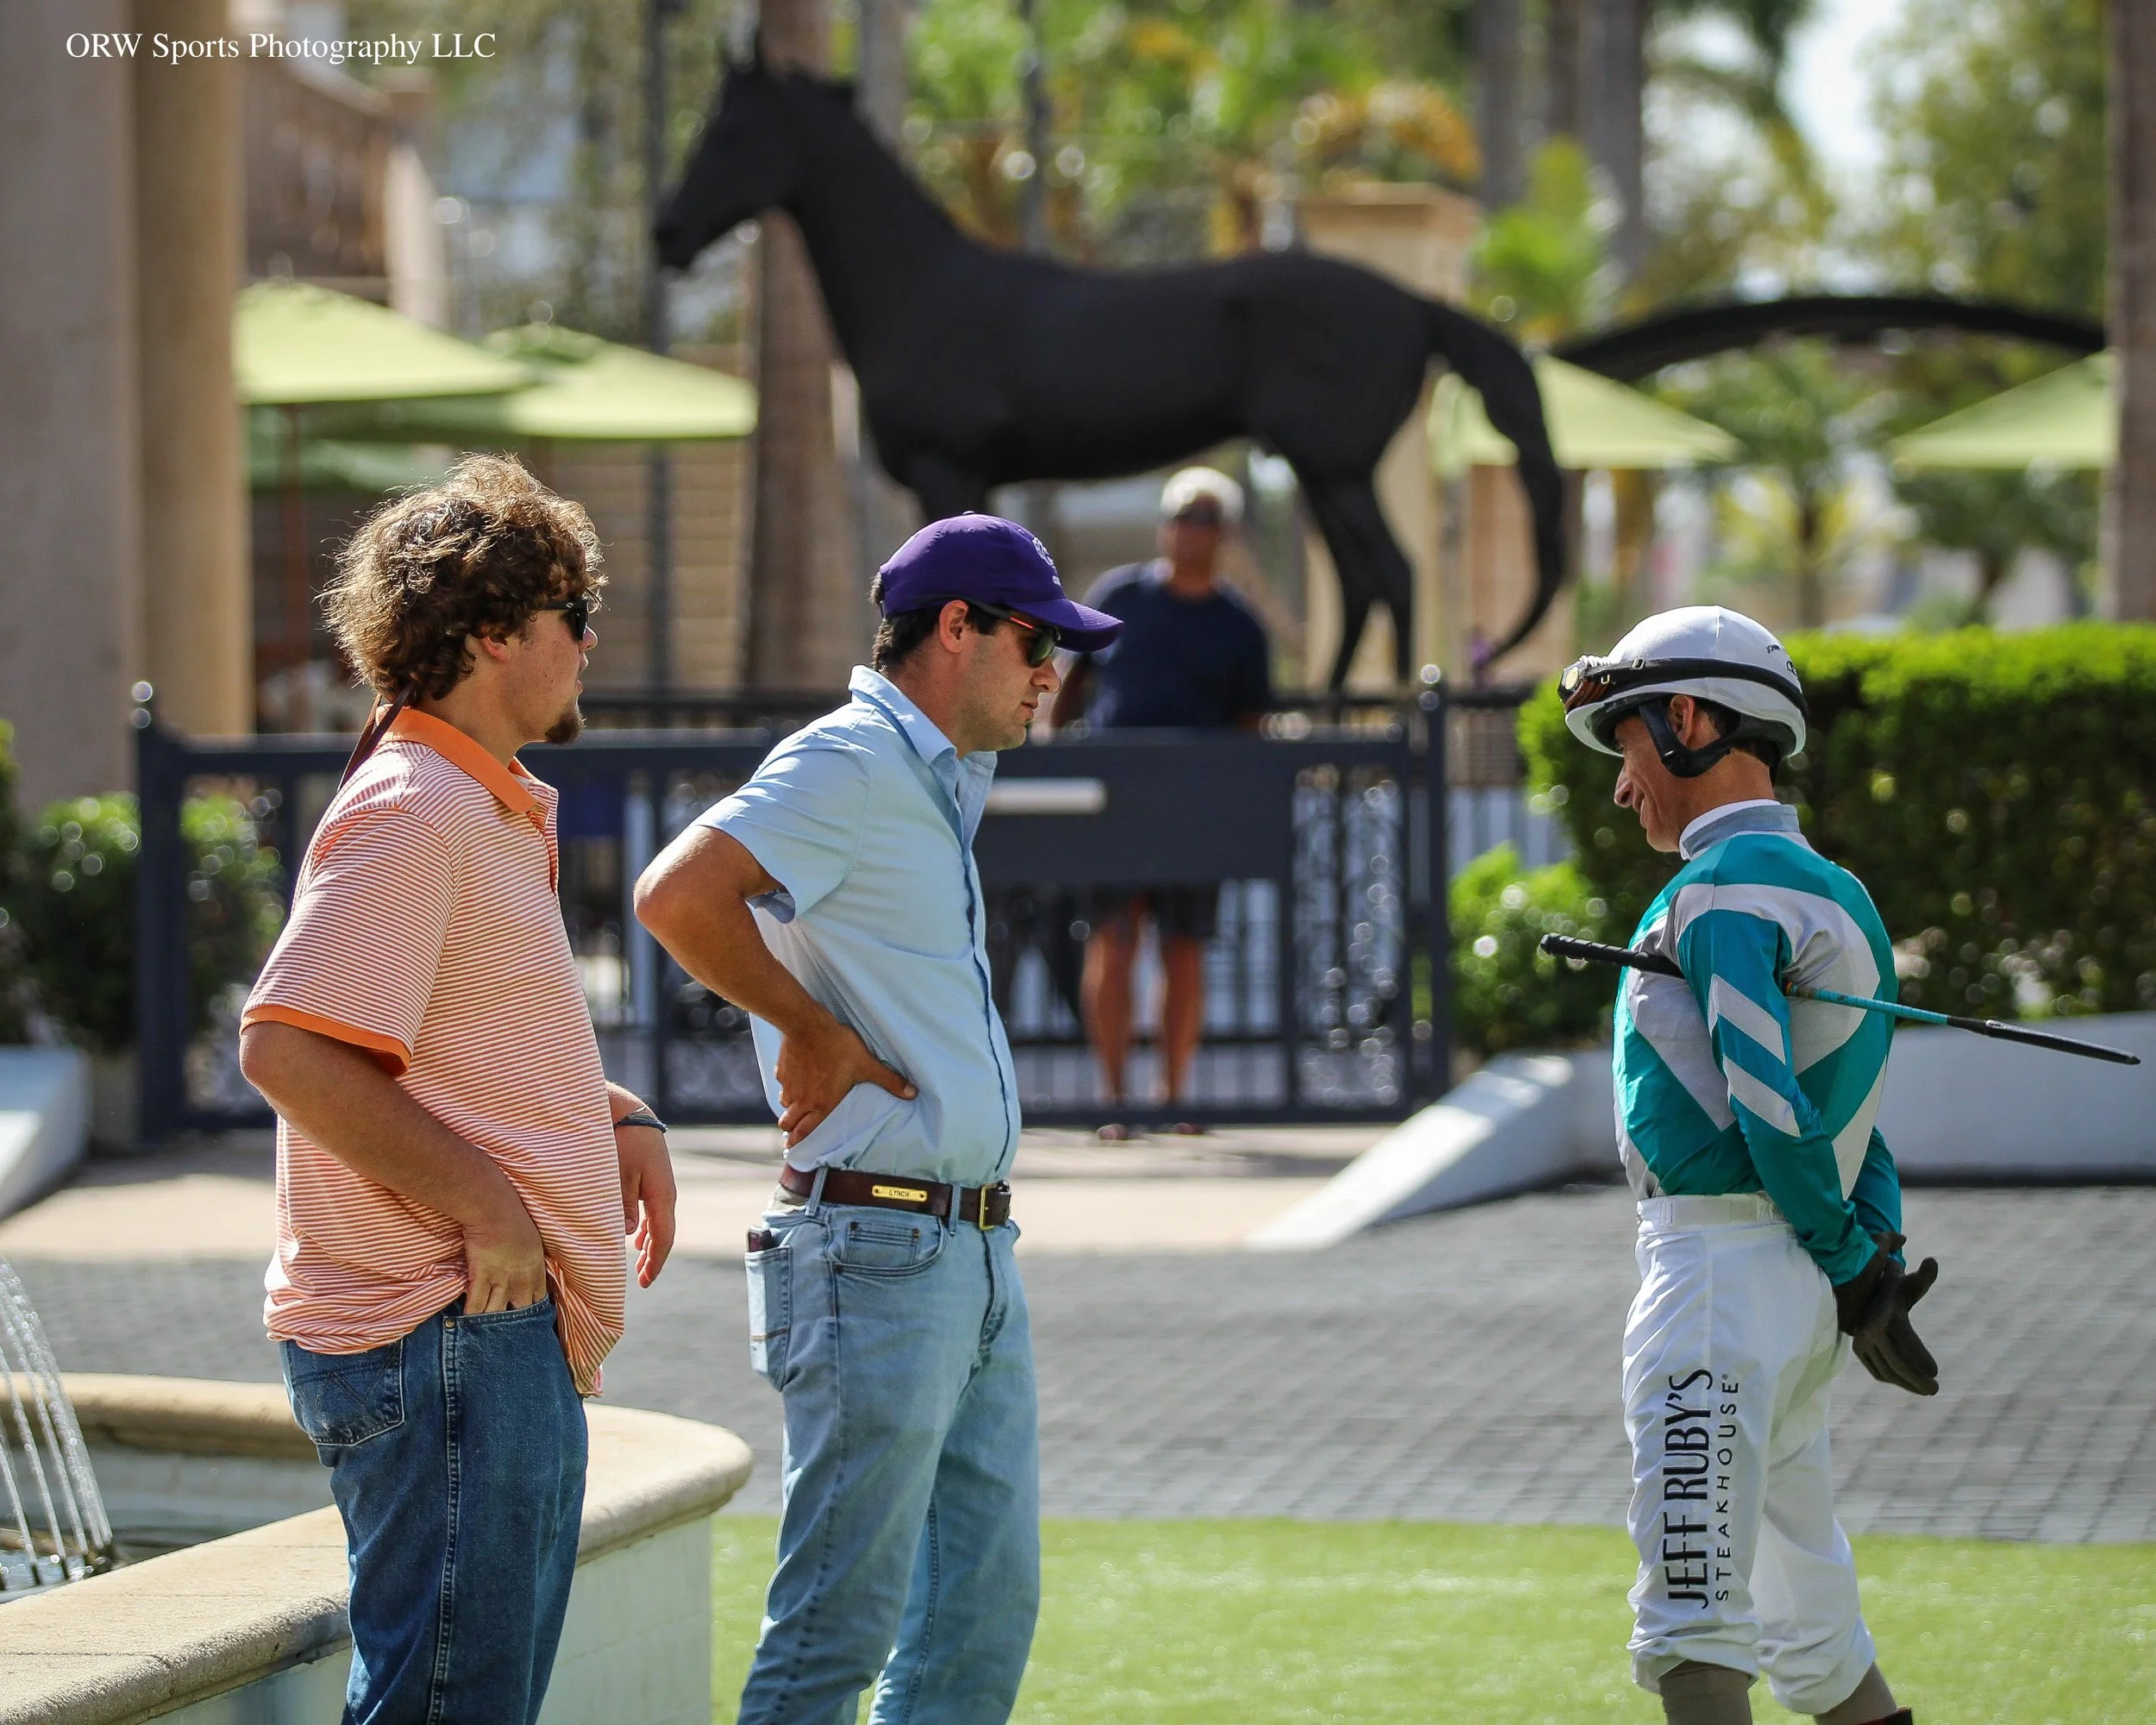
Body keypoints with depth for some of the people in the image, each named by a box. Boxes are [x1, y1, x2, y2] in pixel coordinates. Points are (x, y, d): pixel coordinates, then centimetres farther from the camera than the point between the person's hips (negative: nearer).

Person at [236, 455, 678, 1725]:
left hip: (513, 1324, 11)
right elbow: (289, 1048, -24)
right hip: (440, 1329, -11)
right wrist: (485, 1205, -20)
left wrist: (620, 1117, 14)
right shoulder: (407, 812, -13)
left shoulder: (497, 812, 19)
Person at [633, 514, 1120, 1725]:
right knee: (841, 1626, -8)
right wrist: (811, 1031, -15)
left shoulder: (940, 781, 19)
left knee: (988, 1611, 11)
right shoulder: (849, 765, -11)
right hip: (880, 1253, -10)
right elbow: (678, 898, -25)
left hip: (978, 1253, 10)